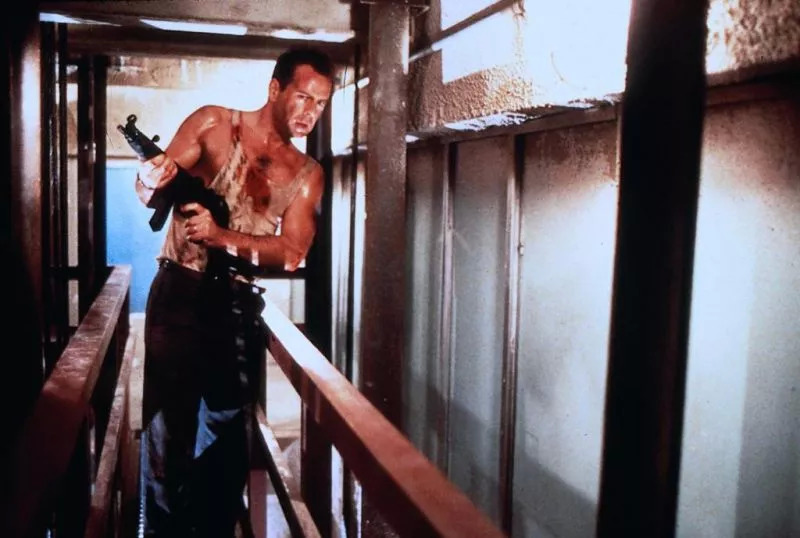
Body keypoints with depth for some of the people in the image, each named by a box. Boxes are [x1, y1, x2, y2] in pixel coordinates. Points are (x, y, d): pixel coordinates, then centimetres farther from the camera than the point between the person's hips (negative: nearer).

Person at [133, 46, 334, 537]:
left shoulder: (306, 174, 5)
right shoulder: (213, 123, 0)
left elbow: (292, 253, -6)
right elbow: (152, 189, -4)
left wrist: (220, 235, -21)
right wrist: (154, 181, -29)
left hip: (239, 304, 3)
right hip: (179, 293, -2)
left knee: (230, 428, 10)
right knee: (168, 424, 0)